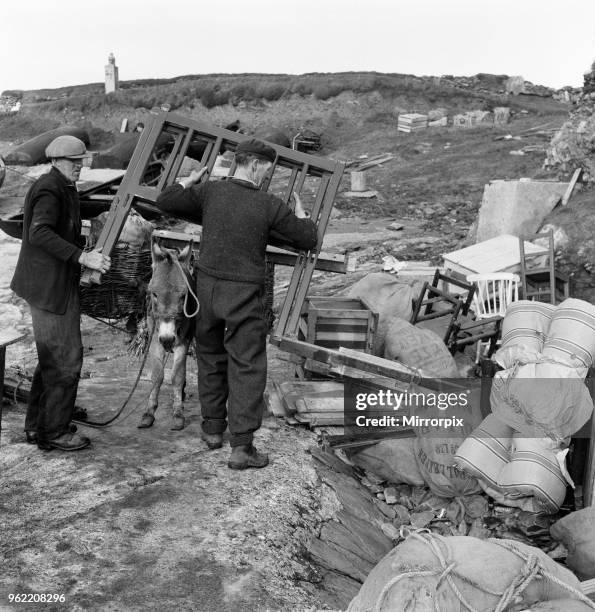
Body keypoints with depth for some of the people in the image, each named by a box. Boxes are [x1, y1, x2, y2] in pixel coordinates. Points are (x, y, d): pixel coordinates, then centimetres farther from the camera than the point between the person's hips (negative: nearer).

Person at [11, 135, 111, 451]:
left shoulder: (65, 189, 18)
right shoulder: (49, 190, -15)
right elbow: (39, 233, -29)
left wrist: (88, 254, 14)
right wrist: (82, 257, -34)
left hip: (59, 284, 11)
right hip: (50, 286, -11)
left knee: (52, 358, 17)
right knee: (65, 359, -5)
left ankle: (37, 425, 27)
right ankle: (54, 432, 6)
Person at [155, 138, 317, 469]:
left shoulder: (210, 191, -5)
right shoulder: (270, 205, -11)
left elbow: (164, 201, 2)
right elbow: (308, 239, -1)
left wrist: (189, 181, 18)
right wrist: (303, 215, 19)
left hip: (208, 285, 4)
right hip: (245, 293, -4)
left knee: (210, 358, 19)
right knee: (247, 366, 2)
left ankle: (213, 429, 30)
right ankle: (242, 446, 1)